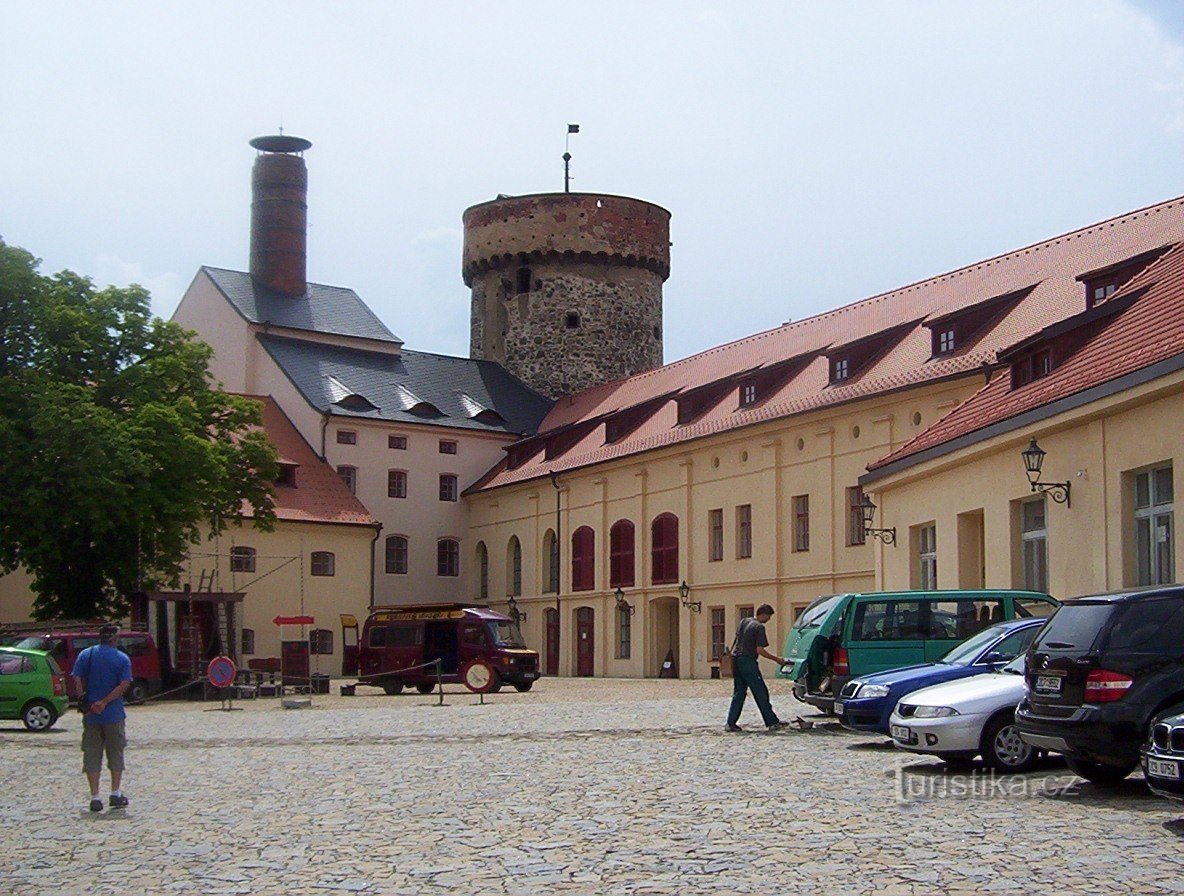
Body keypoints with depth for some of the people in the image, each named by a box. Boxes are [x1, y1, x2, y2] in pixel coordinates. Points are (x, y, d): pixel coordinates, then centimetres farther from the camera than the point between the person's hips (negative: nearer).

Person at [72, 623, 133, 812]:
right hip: (114, 715, -1)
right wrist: (105, 702, -13)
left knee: (92, 755, 5)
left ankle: (95, 798, 2)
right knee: (115, 753, 12)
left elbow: (77, 680, -6)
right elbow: (124, 684, -12)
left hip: (90, 715, 1)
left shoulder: (85, 655, 4)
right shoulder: (122, 658, -1)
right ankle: (115, 793, 14)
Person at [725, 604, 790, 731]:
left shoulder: (743, 622, 13)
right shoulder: (759, 627, -12)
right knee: (761, 693, -1)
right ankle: (772, 722, 4)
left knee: (739, 693, 11)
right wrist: (776, 659, -8)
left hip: (736, 659, 8)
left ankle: (731, 723, 6)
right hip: (748, 661, -8)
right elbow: (759, 650, -16)